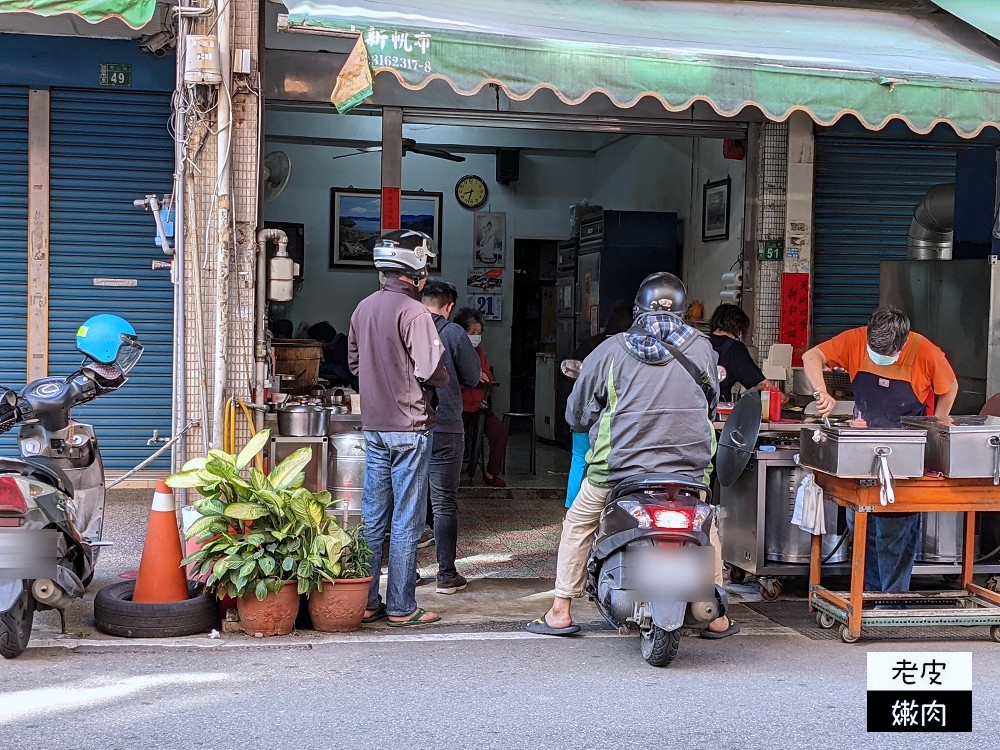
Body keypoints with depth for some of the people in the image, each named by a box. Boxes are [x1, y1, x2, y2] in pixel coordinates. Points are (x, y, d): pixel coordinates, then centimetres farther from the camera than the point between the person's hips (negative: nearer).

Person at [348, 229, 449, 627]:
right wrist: (443, 378, 1)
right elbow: (431, 370, -20)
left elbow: (353, 361, 16)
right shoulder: (414, 313, -16)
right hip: (409, 426, -7)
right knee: (406, 520, 0)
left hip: (374, 426, 7)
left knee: (372, 516, 11)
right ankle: (401, 608, 5)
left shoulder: (364, 308, 7)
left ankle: (366, 602, 16)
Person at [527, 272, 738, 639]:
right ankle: (716, 616, 28)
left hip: (619, 464, -1)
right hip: (690, 466, 2)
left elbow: (576, 414, 5)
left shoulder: (610, 350, -2)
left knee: (578, 524, 21)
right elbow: (712, 398, 20)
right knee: (706, 526, 28)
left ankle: (560, 612, 21)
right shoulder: (700, 347, 3)